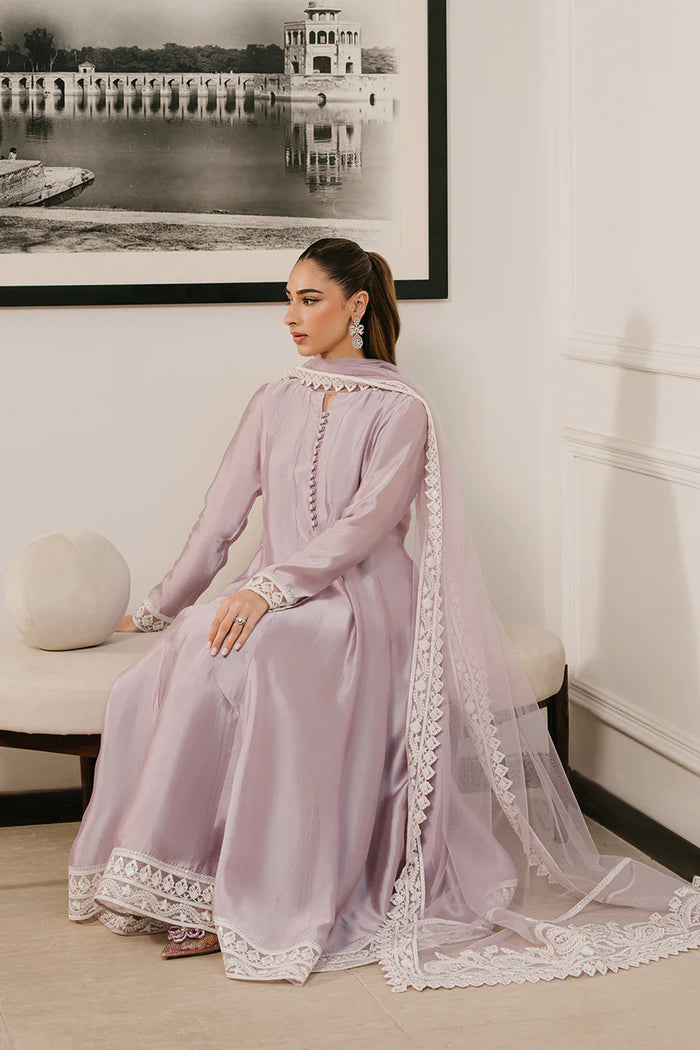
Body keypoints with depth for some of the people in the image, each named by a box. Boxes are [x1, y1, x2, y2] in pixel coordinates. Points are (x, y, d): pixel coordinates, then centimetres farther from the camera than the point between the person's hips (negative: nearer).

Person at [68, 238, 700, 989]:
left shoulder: (399, 409, -1)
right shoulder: (274, 403, 16)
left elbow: (364, 525, -13)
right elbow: (222, 514, 17)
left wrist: (271, 588, -24)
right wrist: (158, 608, 15)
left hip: (360, 604, -5)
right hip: (277, 602, 5)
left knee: (248, 660, -36)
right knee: (174, 662, -28)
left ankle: (257, 902, -29)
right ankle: (188, 882, -24)